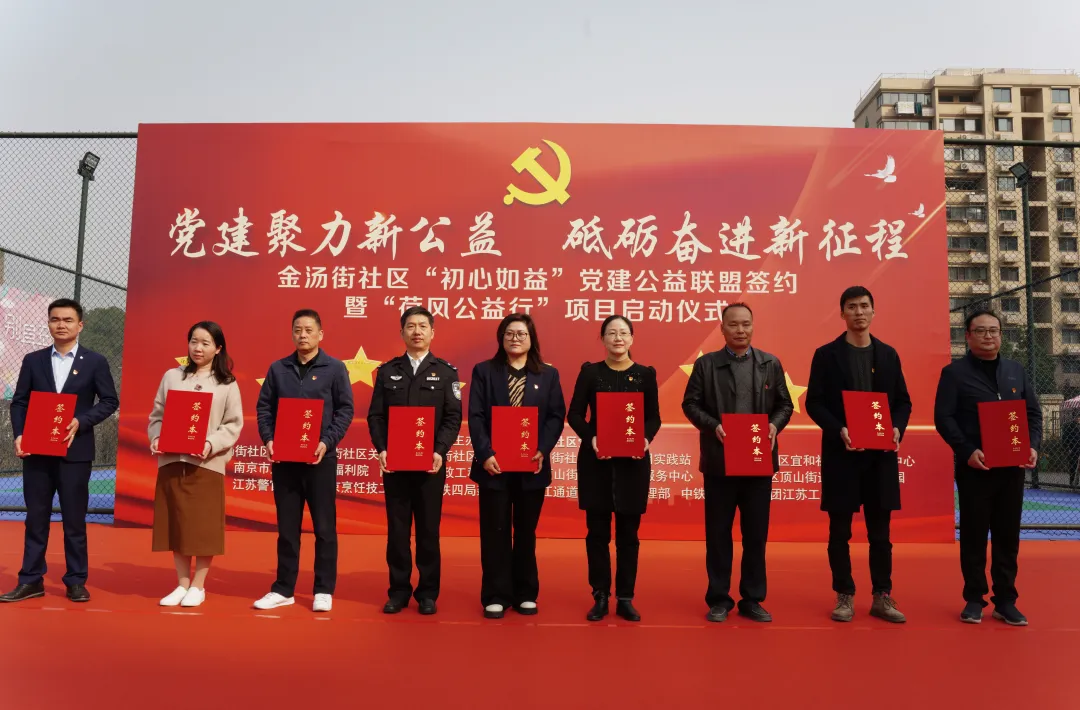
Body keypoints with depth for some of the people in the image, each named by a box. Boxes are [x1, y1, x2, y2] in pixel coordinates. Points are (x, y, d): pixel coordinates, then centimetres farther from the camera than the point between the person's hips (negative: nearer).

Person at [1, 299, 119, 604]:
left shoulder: (95, 361, 2)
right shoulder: (33, 360, 9)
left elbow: (110, 401, -1)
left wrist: (81, 421, -15)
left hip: (75, 451, -2)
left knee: (74, 519, 4)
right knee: (36, 518, 8)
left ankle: (76, 582, 12)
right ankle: (31, 580, 17)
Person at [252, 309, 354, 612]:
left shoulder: (335, 368, 0)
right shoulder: (278, 368, 8)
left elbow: (345, 409, -3)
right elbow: (264, 406, 9)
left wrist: (327, 442, -15)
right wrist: (268, 440, -7)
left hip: (320, 458, -2)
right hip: (284, 457, 3)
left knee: (324, 526, 3)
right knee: (287, 527, 10)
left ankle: (324, 590, 13)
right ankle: (283, 589, 20)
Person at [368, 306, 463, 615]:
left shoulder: (446, 372, 4)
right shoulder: (387, 371, 9)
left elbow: (453, 418, -2)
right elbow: (375, 416, 4)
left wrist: (439, 452, -15)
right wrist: (382, 450, -10)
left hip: (431, 463, -1)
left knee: (428, 529, 5)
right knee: (397, 528, 6)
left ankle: (427, 593, 16)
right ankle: (399, 591, 18)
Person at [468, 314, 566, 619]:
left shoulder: (548, 374, 7)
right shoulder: (484, 371, 3)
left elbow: (556, 416, 0)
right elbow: (475, 417, -4)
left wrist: (543, 450, -14)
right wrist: (485, 453, -16)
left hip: (532, 465, 1)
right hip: (494, 463, -1)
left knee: (526, 532, 11)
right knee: (495, 532, 4)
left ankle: (525, 594, 22)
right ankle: (496, 596, 13)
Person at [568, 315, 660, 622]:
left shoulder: (646, 374, 5)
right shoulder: (590, 371, 3)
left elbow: (654, 417, 3)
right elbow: (574, 414, -1)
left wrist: (646, 438, -17)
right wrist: (591, 438, -19)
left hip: (633, 461, 0)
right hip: (595, 460, 0)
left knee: (628, 533, 6)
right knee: (597, 531, 5)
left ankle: (625, 598, 17)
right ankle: (600, 597, 16)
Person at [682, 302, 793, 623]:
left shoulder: (771, 364, 8)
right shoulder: (706, 364, 1)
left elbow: (785, 404, 9)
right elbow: (690, 404, -1)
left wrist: (775, 425, -11)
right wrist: (713, 426, -16)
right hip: (720, 461, -2)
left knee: (756, 533, 8)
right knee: (718, 533, 5)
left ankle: (752, 600, 21)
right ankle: (719, 599, 17)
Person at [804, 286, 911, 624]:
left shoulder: (888, 355, 10)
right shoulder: (826, 354, 0)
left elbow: (903, 401, 10)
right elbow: (814, 402, -4)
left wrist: (898, 429, -9)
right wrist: (839, 430, -19)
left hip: (881, 453, 3)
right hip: (841, 452, -3)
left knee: (880, 529, 8)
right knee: (840, 529, 4)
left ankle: (882, 597, 17)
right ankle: (844, 596, 14)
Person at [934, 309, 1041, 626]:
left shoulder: (1016, 370, 13)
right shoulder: (954, 372, -2)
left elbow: (1034, 413, 13)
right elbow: (943, 417, -8)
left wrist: (1033, 446, -4)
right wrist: (967, 451, -19)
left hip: (1012, 466, 4)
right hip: (974, 467, -4)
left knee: (1008, 534, 9)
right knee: (974, 534, 4)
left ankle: (1006, 600, 19)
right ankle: (974, 599, 14)